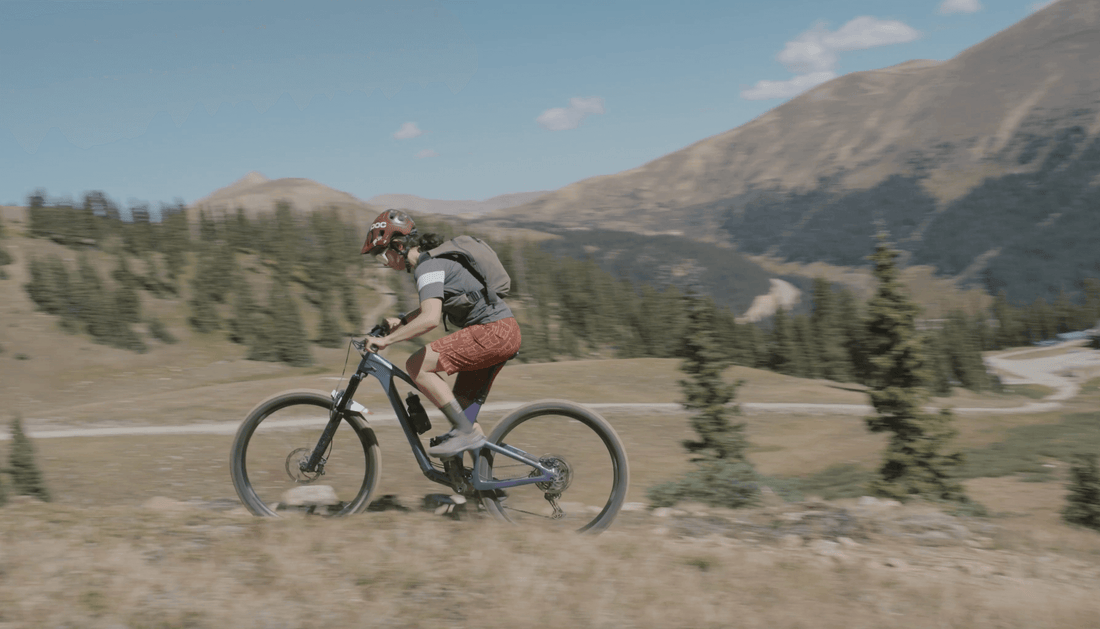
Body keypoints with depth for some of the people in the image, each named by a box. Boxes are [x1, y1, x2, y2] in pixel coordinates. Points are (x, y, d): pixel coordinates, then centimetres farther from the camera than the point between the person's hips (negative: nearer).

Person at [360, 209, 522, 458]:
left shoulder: (427, 267, -14)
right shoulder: (430, 261, 17)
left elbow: (430, 319, -30)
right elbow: (433, 306, 34)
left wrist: (386, 340, -23)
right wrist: (401, 321, 21)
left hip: (493, 331, -10)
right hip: (502, 333, 10)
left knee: (416, 365, -14)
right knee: (461, 404, 14)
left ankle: (466, 431, -12)